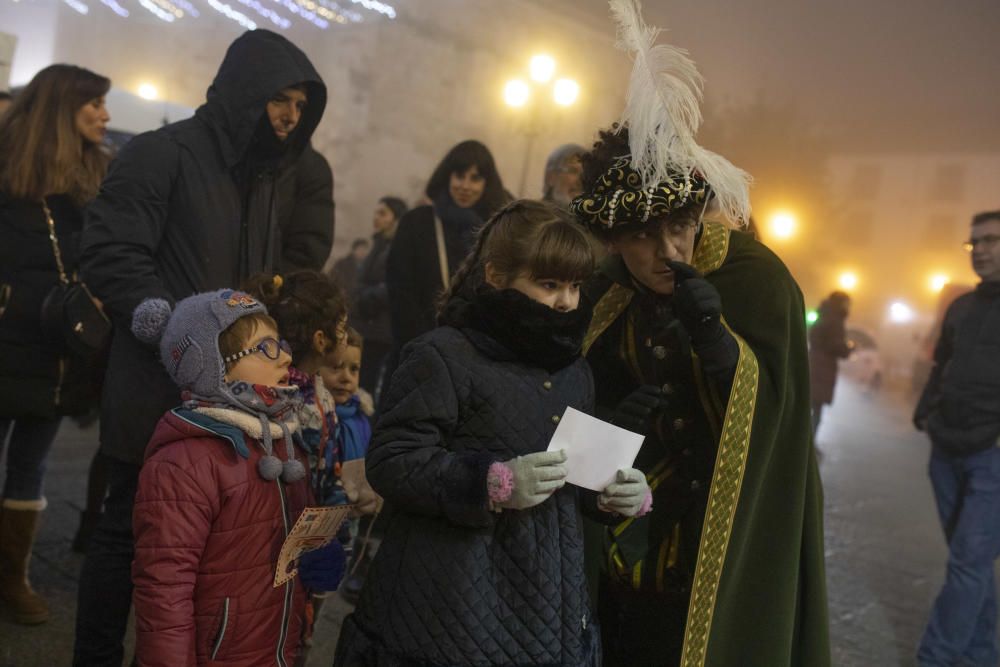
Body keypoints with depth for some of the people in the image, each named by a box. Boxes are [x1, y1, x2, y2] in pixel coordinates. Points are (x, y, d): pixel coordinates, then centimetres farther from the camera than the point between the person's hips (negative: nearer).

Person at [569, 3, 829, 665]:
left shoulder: (758, 282, -14)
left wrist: (716, 338, -32)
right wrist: (611, 423, -16)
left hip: (730, 532, -3)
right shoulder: (603, 298, -3)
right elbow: (587, 406, 6)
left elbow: (770, 411, -17)